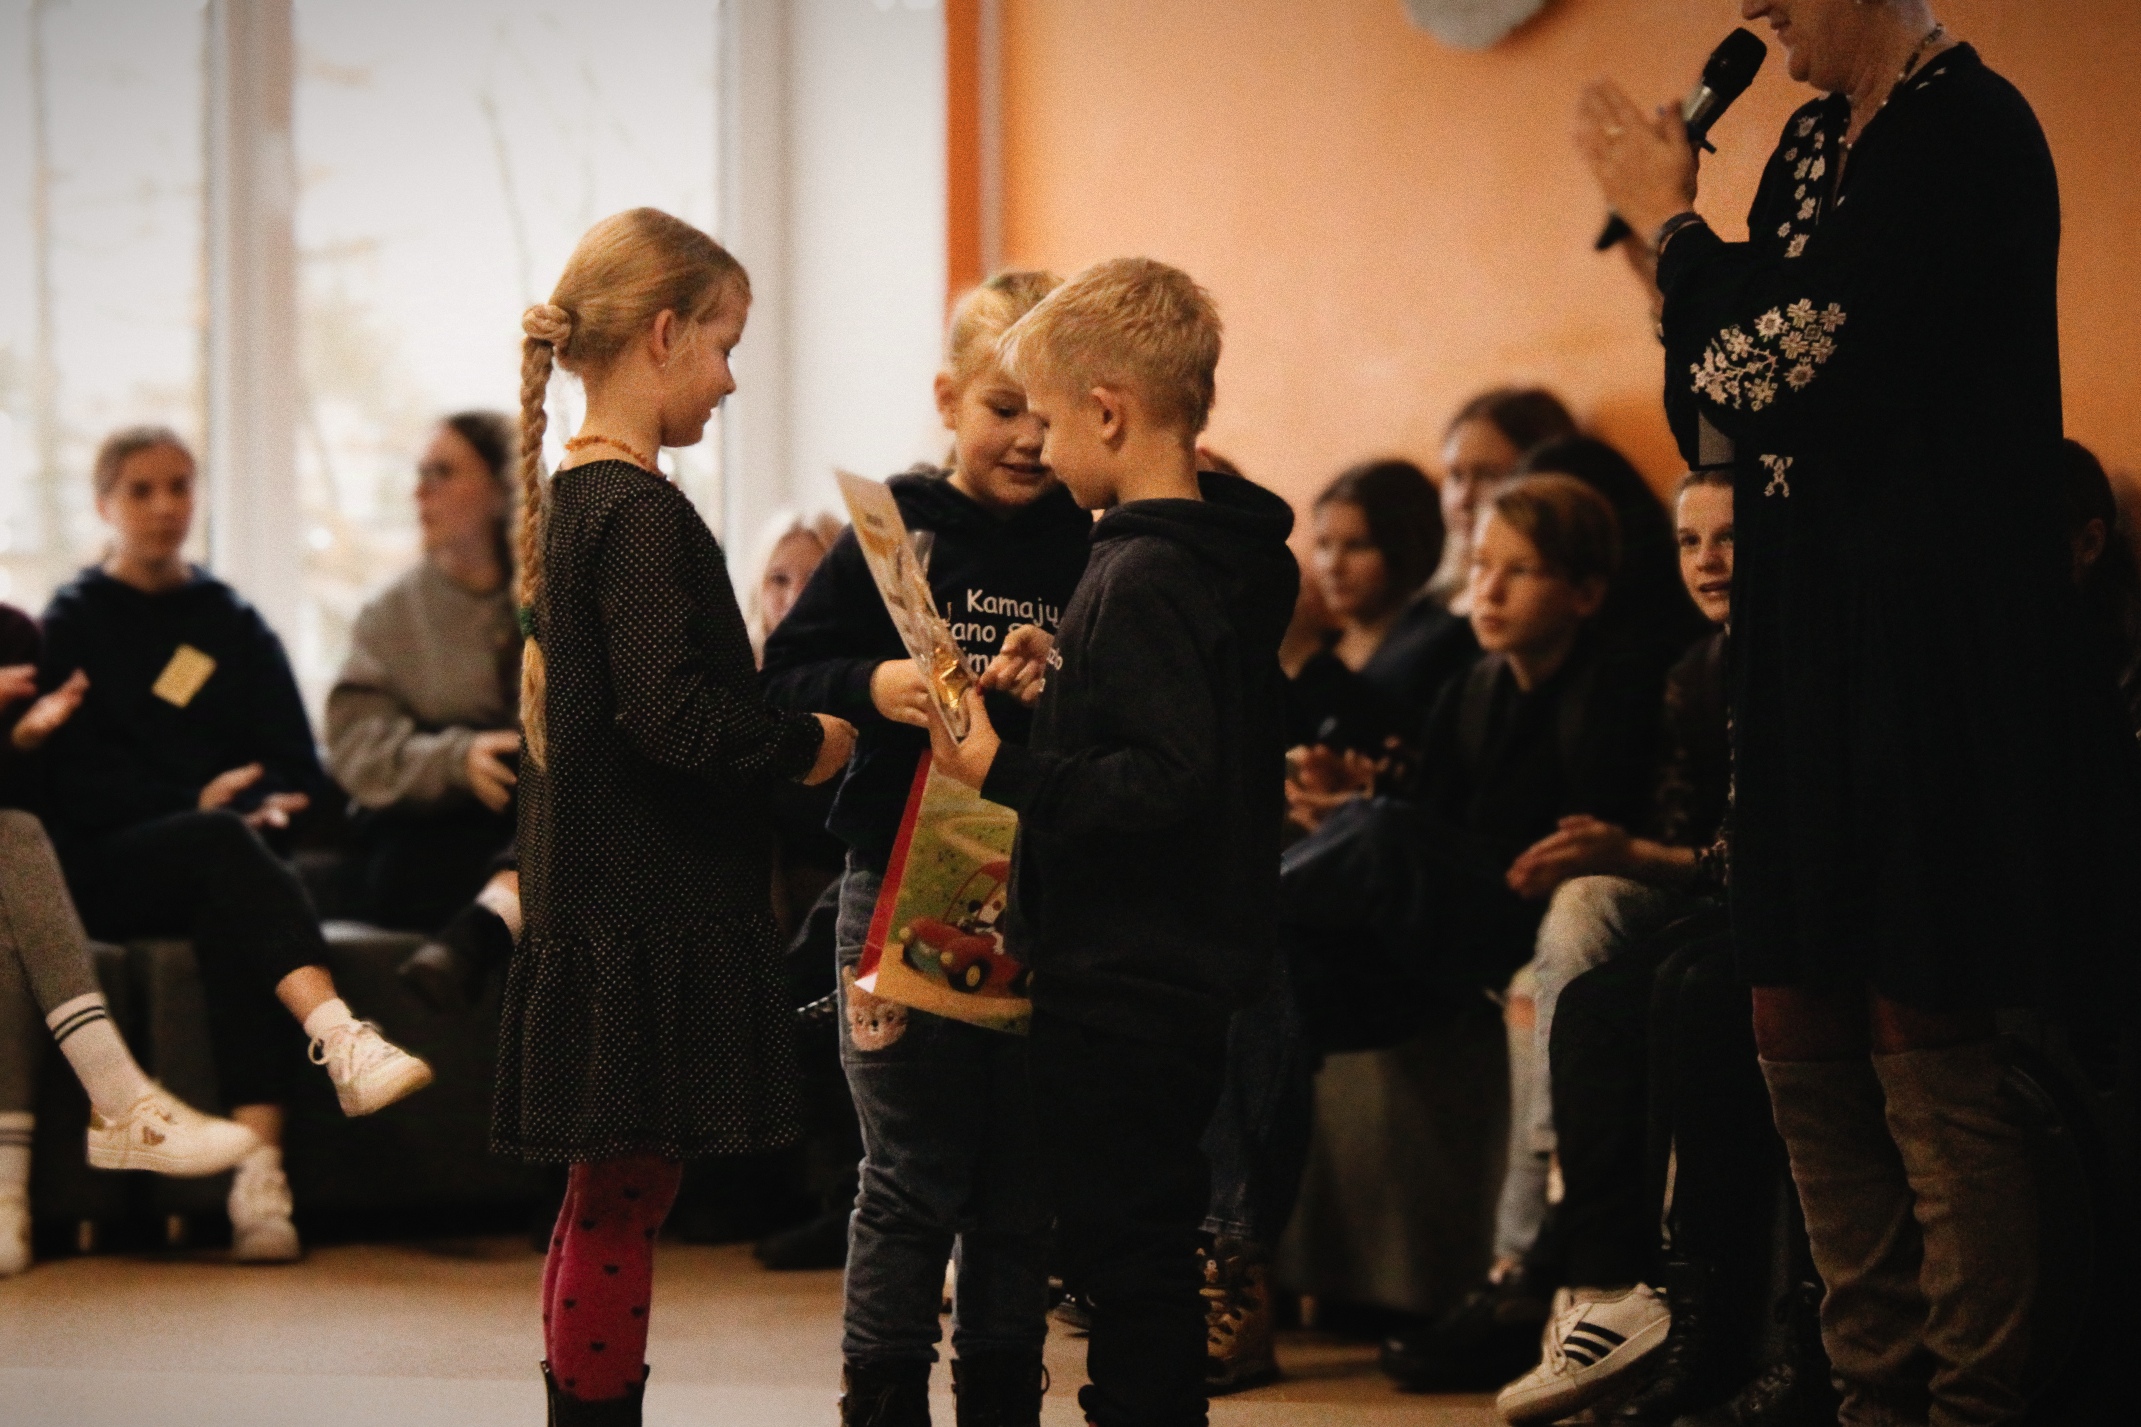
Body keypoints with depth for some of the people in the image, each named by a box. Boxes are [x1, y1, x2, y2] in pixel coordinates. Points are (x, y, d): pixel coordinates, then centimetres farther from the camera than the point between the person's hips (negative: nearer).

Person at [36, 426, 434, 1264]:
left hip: (226, 847, 2)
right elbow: (74, 777, -2)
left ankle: (260, 1170, -49)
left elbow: (298, 763, 14)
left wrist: (273, 803, -9)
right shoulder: (74, 622, 10)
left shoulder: (231, 622, 22)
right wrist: (195, 804, -14)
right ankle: (341, 1040, -58)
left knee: (232, 914, -34)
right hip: (108, 869, -2)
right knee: (223, 847, -36)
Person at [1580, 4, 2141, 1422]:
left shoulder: (1969, 126, -13)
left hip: (1928, 643, -9)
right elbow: (1725, 418, 13)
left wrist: (1671, 217, -4)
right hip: (1814, 636, 9)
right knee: (1802, 1024, 11)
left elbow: (1803, 361, -19)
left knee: (1923, 1034, -6)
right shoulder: (1817, 139, 14)